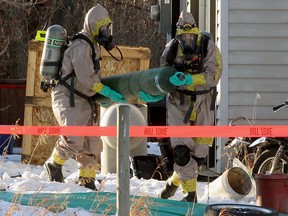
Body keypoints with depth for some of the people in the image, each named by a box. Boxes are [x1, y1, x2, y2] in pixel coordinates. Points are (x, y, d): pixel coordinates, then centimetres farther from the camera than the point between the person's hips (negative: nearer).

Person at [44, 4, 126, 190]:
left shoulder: (92, 45, 16)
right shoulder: (81, 45, -15)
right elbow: (85, 77, -22)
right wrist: (109, 93, -22)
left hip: (83, 100, 10)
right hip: (68, 98, -10)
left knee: (92, 143, 8)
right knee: (74, 139, -20)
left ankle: (87, 181, 15)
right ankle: (54, 165, 3)